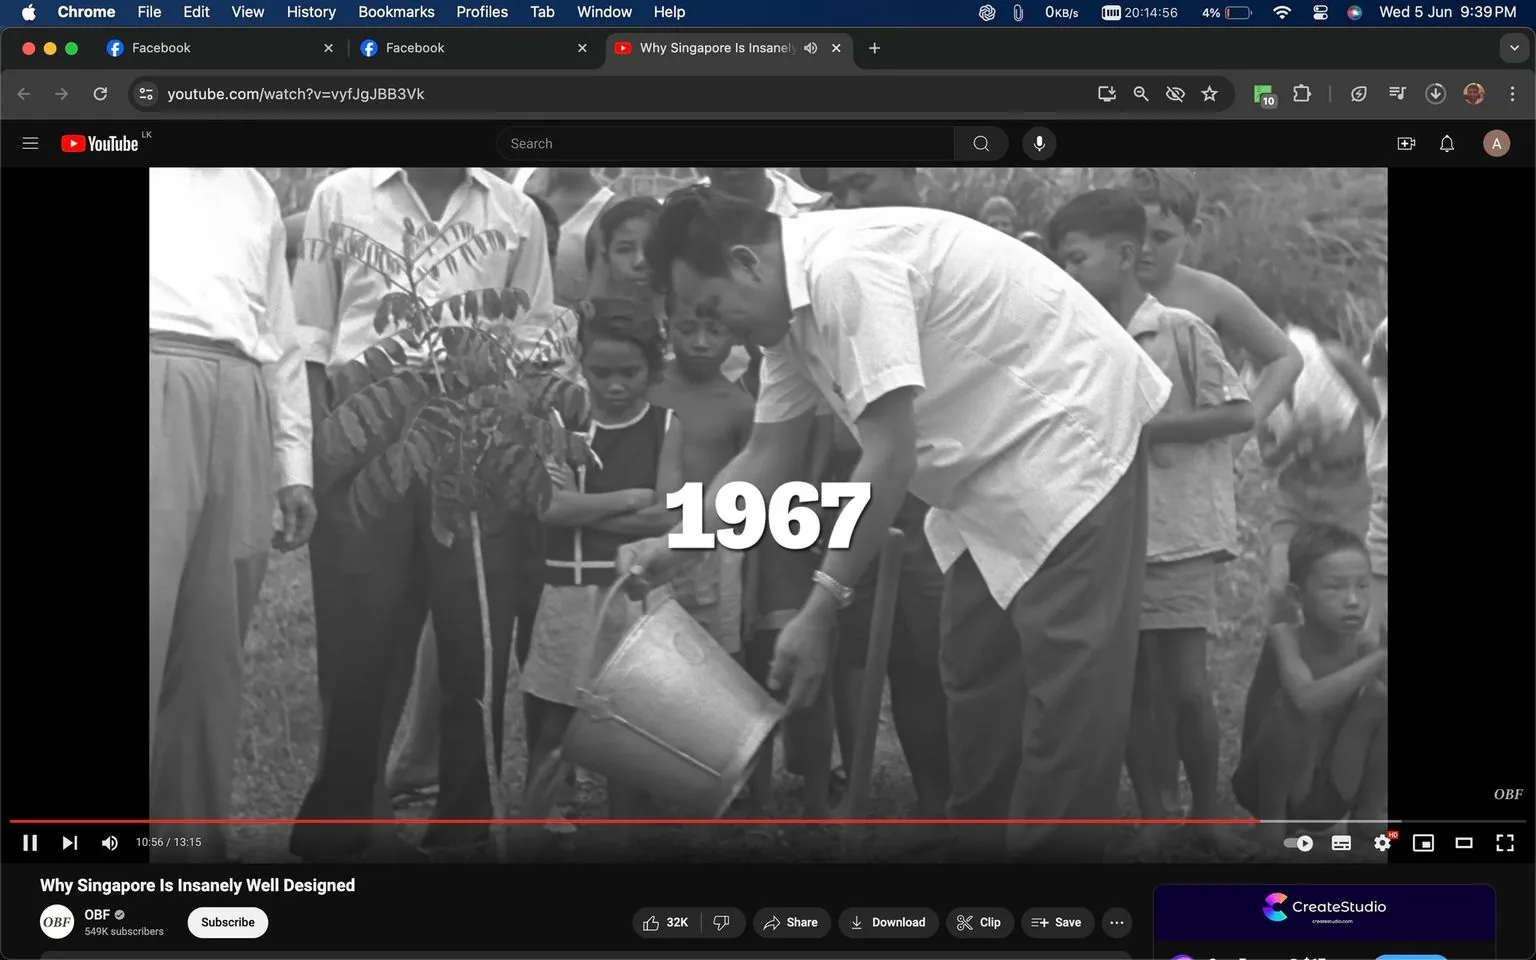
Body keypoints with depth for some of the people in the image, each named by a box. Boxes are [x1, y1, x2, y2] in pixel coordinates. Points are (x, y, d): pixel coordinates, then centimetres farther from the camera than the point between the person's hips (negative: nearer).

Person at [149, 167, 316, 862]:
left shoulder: (256, 192, 27)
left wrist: (295, 465, 17)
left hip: (241, 406, 5)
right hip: (159, 382, -5)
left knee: (212, 654, 3)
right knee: (155, 641, -13)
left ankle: (192, 838, 6)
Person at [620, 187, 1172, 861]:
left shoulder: (844, 268, -26)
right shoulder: (793, 307, 4)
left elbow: (890, 461, -28)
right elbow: (766, 458, 13)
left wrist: (821, 609, -25)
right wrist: (672, 543, 3)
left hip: (1070, 436, -10)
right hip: (995, 465, 10)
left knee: (1067, 680, -9)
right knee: (975, 676, 12)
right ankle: (981, 835, 21)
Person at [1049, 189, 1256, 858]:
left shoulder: (1180, 331, -5)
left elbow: (1239, 413, -9)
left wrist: (1143, 427, -14)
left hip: (1176, 537, -4)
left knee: (1186, 687, -4)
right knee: (1131, 686, 6)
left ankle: (1207, 811, 14)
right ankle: (1151, 818, 15)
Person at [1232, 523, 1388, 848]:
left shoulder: (1365, 653, -9)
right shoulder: (1284, 637, -22)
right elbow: (1308, 699, -42)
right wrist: (1380, 660, -40)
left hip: (1332, 794, 4)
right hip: (1267, 787, -3)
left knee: (1380, 699, -18)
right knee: (1292, 703, -33)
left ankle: (1367, 818, -2)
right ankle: (1272, 822, -12)